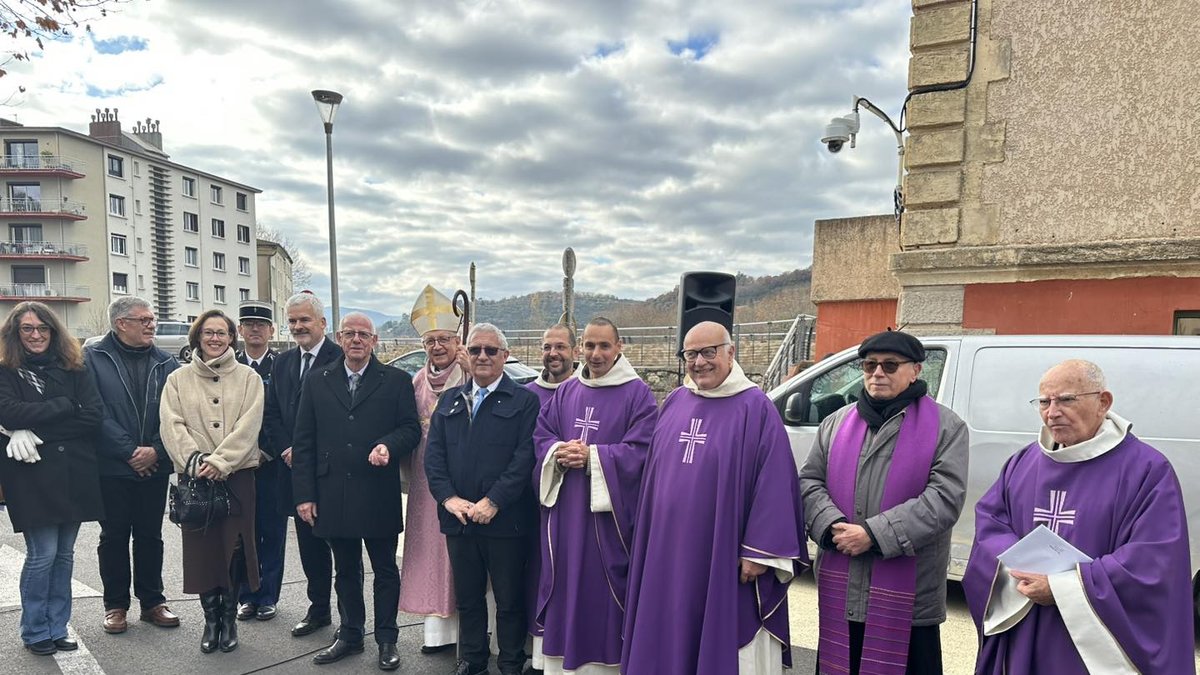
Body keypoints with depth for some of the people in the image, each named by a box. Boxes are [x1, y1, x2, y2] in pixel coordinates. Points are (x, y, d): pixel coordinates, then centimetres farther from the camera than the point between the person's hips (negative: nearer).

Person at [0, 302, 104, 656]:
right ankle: (35, 631, 16)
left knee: (64, 554, 9)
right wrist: (65, 405, -12)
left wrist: (38, 430, -11)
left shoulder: (72, 370, 9)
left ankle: (57, 628, 21)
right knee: (42, 554, -1)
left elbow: (95, 414, -4)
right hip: (33, 477, -3)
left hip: (74, 473, 3)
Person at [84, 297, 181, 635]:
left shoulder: (165, 363, 4)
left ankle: (152, 601, 23)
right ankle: (115, 604, 23)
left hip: (154, 465, 2)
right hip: (111, 467, -2)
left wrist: (156, 451, -12)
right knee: (113, 536, 9)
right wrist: (130, 451, -14)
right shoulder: (94, 359, -4)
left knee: (150, 535, 11)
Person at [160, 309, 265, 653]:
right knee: (201, 549, 5)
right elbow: (172, 426, -1)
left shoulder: (248, 377, 4)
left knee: (234, 547, 3)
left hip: (237, 476, -1)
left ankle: (229, 618, 18)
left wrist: (220, 461, -16)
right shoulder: (178, 379, 8)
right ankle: (210, 619, 20)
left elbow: (248, 427, -6)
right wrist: (195, 461, -15)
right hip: (194, 477, 1)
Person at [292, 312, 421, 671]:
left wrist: (389, 445, -21)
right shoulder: (318, 381, 6)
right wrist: (304, 494, 0)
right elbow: (304, 442, 5)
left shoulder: (397, 381, -1)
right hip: (333, 496, 3)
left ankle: (386, 640, 23)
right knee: (346, 570, 17)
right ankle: (350, 634, 33)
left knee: (385, 570, 9)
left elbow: (411, 428, 0)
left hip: (379, 496, -2)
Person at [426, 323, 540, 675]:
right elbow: (434, 453, 5)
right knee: (467, 596, 17)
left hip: (505, 519, -4)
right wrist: (448, 497, -9)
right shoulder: (449, 399, 11)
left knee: (509, 599, 9)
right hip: (458, 517, 4)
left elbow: (525, 457, -12)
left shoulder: (524, 401, -4)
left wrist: (493, 502, -18)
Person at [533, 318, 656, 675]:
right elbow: (541, 436, 10)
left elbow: (641, 451, -12)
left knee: (603, 589, 1)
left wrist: (592, 455, -19)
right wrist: (558, 453, -11)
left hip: (609, 511, -4)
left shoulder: (637, 393, -4)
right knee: (565, 585, 10)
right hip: (565, 511, 5)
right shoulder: (565, 392, 11)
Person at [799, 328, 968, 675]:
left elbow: (946, 497, -13)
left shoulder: (946, 427, -3)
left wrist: (874, 534, -19)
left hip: (908, 599, -3)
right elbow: (809, 481, 7)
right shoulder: (837, 422, 9)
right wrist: (832, 526, -13)